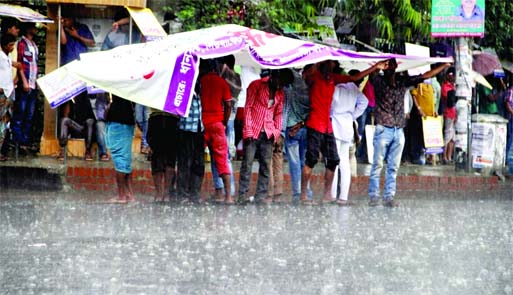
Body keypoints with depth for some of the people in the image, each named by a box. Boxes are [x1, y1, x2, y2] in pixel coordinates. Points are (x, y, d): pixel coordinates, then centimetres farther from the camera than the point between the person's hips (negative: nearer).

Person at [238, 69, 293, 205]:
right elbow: (248, 108, -3)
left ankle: (261, 195, 6)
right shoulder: (256, 85, -1)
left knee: (265, 165, 3)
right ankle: (243, 195, -6)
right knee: (247, 164, -6)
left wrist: (277, 132, 5)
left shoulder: (280, 93, 14)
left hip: (268, 134, 5)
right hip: (252, 132, -5)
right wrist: (248, 130, -9)